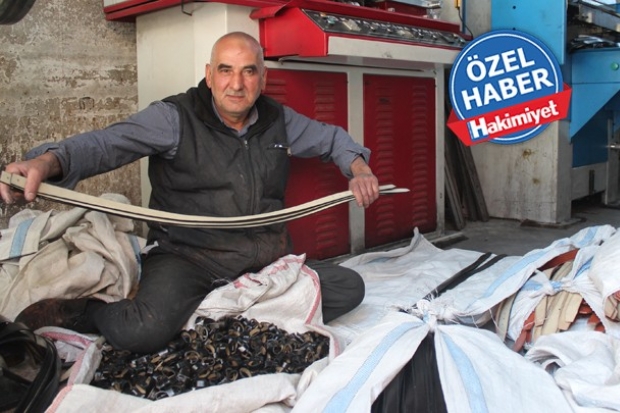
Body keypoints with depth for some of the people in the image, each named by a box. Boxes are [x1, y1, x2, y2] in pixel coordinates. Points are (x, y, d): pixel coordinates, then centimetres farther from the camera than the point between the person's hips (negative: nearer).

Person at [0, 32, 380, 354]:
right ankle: (76, 311, 5)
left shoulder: (279, 120, 10)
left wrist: (359, 169, 5)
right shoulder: (175, 117, -5)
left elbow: (330, 137, 25)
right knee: (142, 333, -30)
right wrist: (46, 161, -38)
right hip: (186, 257, -4)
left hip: (266, 261, 5)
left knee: (349, 288, -9)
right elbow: (106, 143, -18)